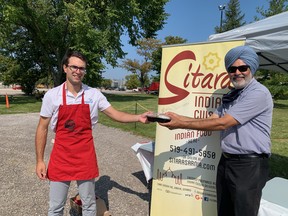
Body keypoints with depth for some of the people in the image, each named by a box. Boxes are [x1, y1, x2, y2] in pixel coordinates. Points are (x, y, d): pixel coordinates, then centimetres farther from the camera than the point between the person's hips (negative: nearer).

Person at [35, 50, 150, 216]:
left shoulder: (94, 94, -3)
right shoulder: (51, 96, -5)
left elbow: (116, 115, -2)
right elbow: (42, 129, 1)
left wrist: (138, 117, -19)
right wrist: (40, 160, 1)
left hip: (86, 156, 1)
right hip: (61, 157, 0)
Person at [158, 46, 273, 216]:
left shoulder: (259, 93, -16)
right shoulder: (232, 95, 13)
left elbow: (221, 124, -21)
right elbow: (211, 119, 7)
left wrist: (181, 124, -18)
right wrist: (178, 117, -5)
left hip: (249, 165, -8)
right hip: (226, 162, 8)